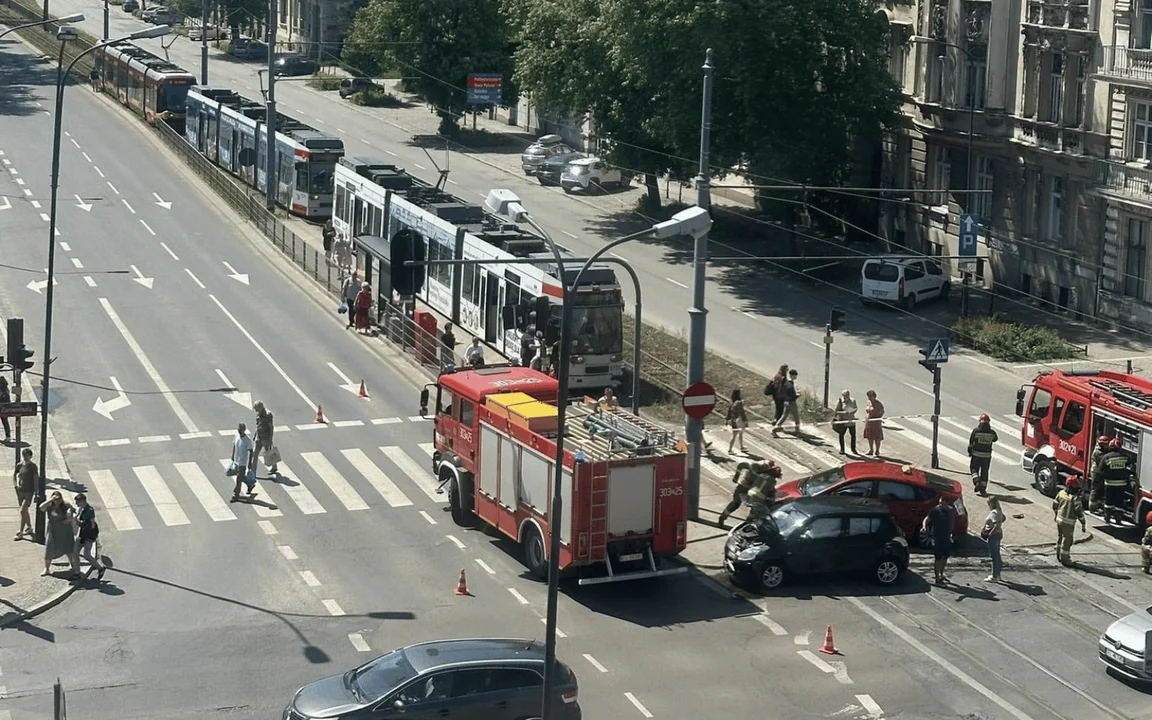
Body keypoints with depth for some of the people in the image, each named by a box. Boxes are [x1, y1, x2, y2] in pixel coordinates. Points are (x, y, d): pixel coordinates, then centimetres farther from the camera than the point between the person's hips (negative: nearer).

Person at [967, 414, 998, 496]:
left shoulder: (976, 431, -11)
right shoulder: (992, 433, -6)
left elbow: (971, 442, -4)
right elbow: (995, 439, 15)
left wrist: (969, 452, 9)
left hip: (976, 455, -2)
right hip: (987, 455, 2)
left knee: (974, 468, 14)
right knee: (984, 471, 12)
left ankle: (977, 482, -8)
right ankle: (983, 489, 13)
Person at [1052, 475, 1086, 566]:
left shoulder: (1061, 493, 0)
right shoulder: (1075, 498, -21)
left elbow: (1055, 505, 12)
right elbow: (1079, 511, -21)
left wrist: (1055, 514, 30)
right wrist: (1083, 523, -12)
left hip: (1059, 519, 7)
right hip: (1068, 522, -7)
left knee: (1060, 537, 22)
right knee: (1067, 540, 4)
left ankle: (1059, 555, 36)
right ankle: (1065, 559, 12)